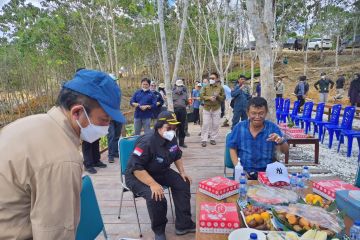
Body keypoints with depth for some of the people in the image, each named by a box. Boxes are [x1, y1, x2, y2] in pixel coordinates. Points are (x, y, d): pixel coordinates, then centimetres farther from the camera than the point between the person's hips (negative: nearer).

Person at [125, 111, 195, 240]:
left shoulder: (171, 139, -5)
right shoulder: (147, 142, -30)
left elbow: (177, 156, 13)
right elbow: (136, 168, -33)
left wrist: (182, 172, 0)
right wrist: (153, 184, -38)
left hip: (160, 172, 8)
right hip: (137, 176, -8)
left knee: (183, 183, -4)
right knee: (156, 196, -32)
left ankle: (183, 224, 5)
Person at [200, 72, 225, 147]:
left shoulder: (220, 88, 4)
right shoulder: (206, 87, 5)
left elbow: (223, 98, 3)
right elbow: (201, 96, -2)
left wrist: (218, 96, -16)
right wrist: (209, 97, -17)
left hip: (216, 108, 0)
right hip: (207, 108, 0)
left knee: (215, 124, 4)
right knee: (205, 124, -2)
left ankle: (213, 139, 17)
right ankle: (204, 140, 3)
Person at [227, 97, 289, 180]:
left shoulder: (273, 128, -1)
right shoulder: (239, 127, 0)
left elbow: (285, 151, -4)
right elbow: (232, 149, 4)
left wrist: (281, 142, -27)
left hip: (267, 172, 1)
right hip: (244, 172, -1)